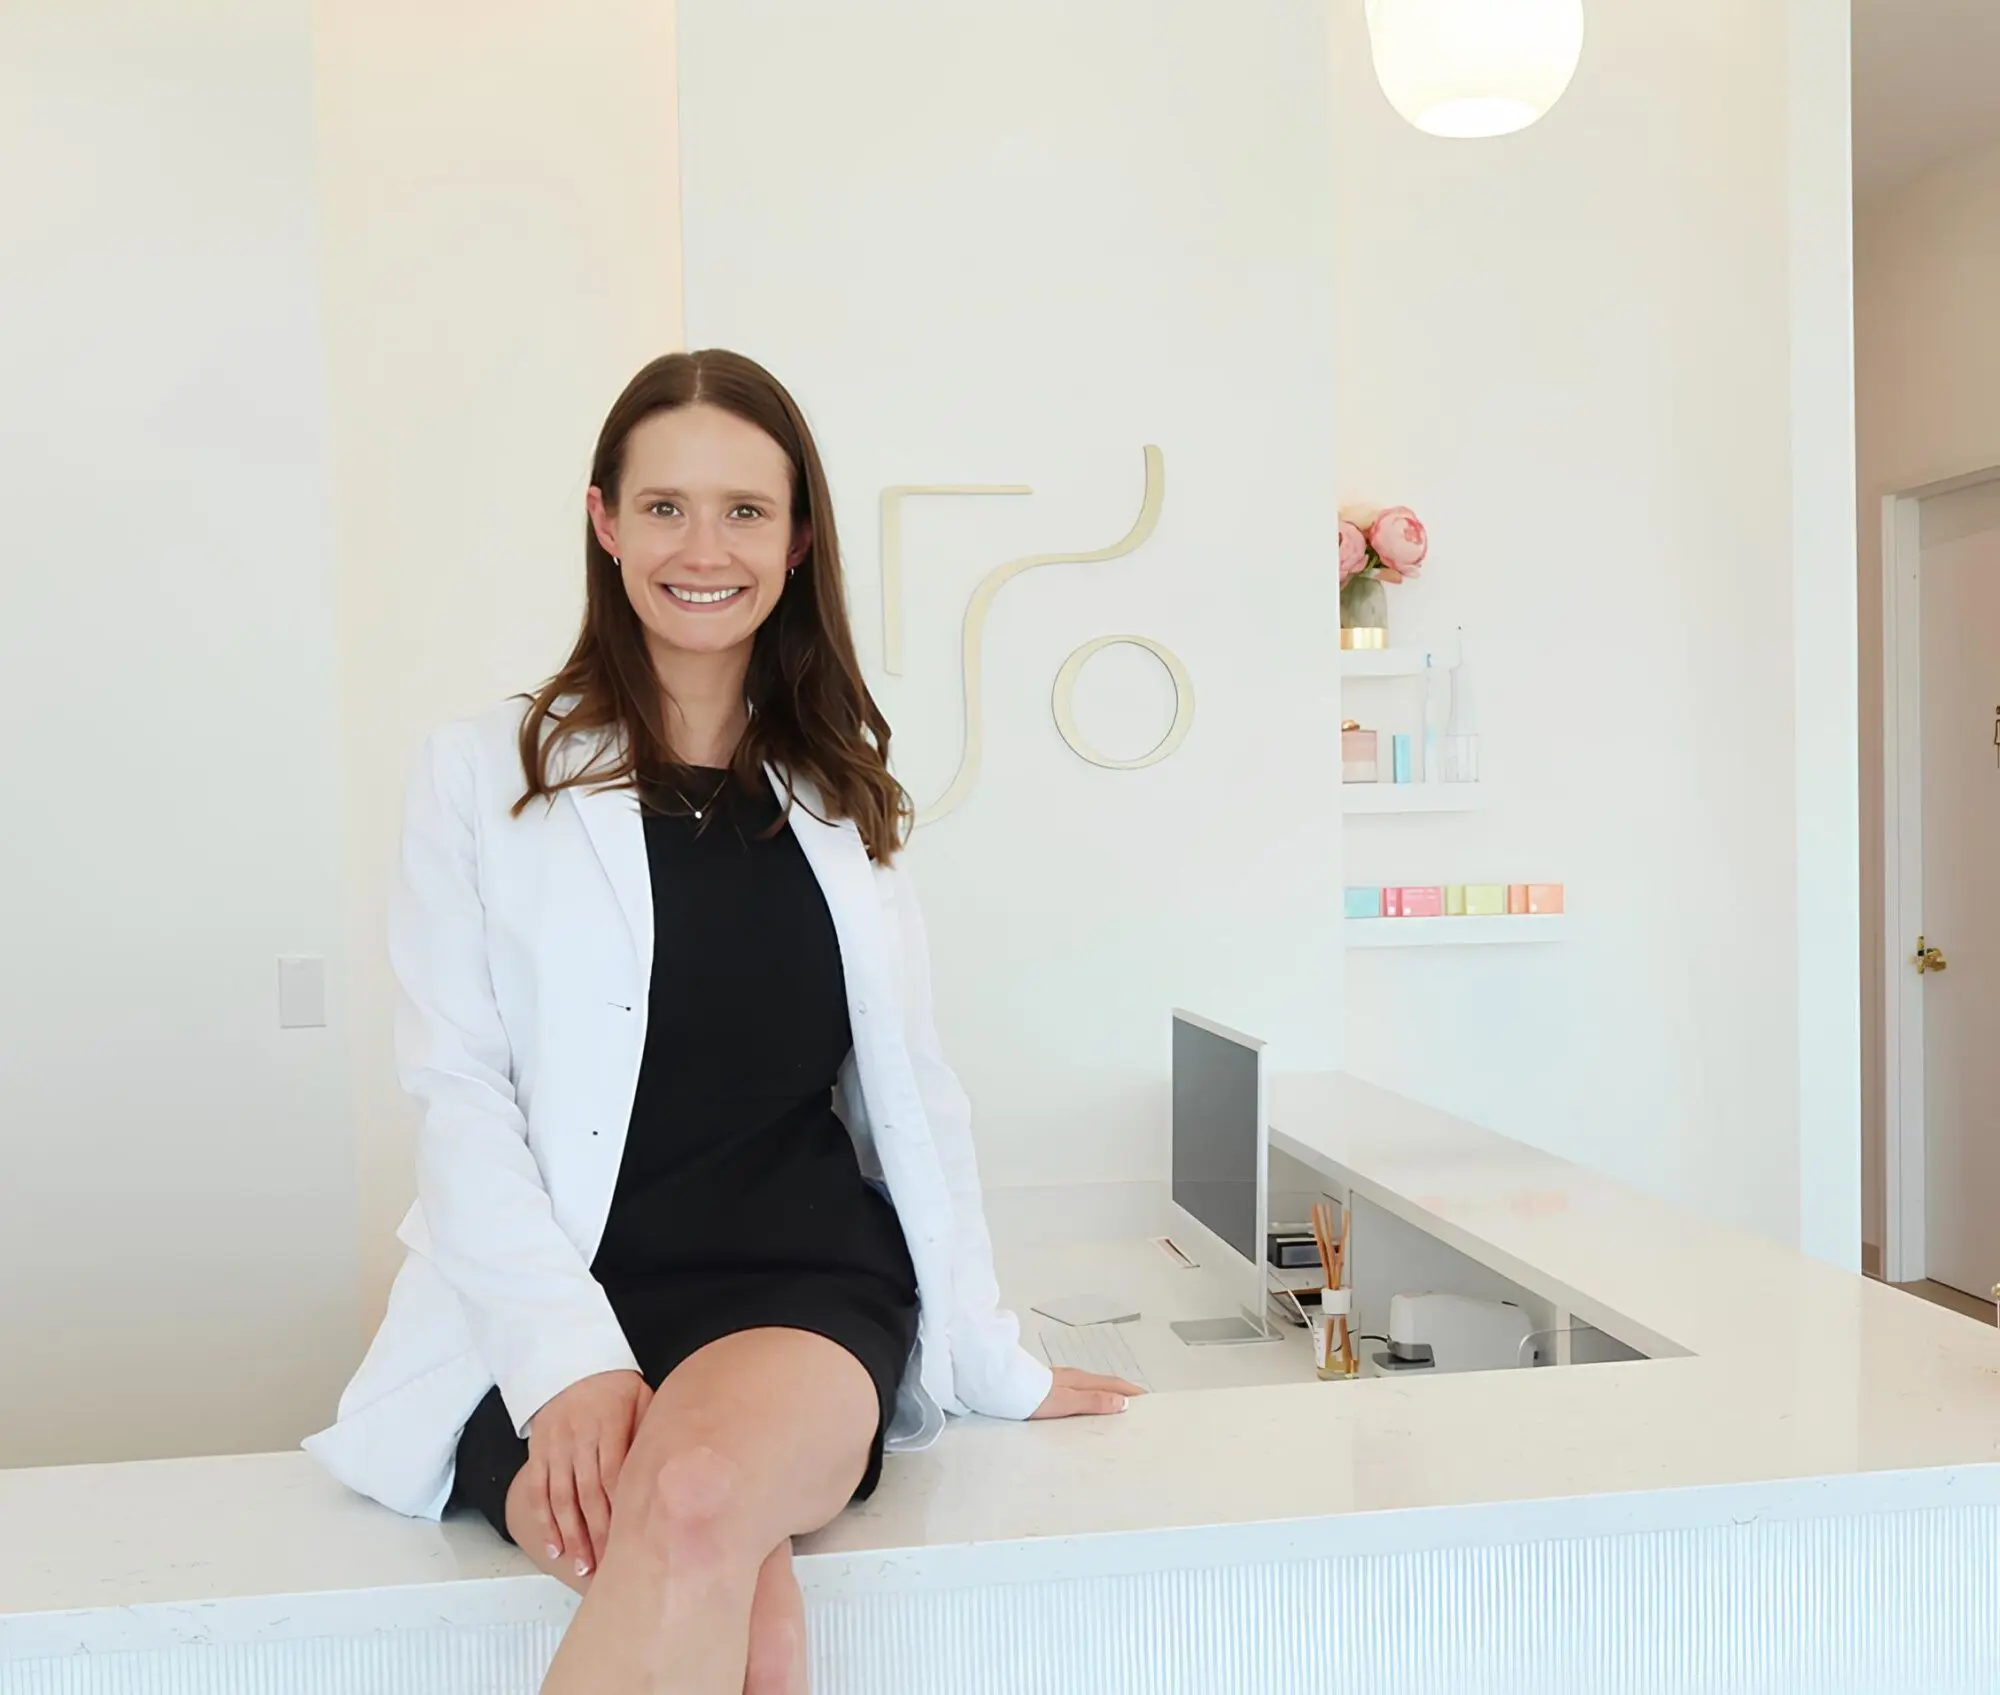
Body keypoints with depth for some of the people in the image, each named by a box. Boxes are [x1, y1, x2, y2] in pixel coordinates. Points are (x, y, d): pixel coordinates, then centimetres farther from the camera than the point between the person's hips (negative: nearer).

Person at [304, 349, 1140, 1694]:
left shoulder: (842, 798, 13)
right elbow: (461, 1099, -2)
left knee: (703, 1500, -33)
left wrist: (994, 1365, 16)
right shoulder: (486, 777, 4)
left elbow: (913, 1092, 15)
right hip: (553, 1312, -1)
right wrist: (569, 1359, -16)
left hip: (806, 1288, 2)